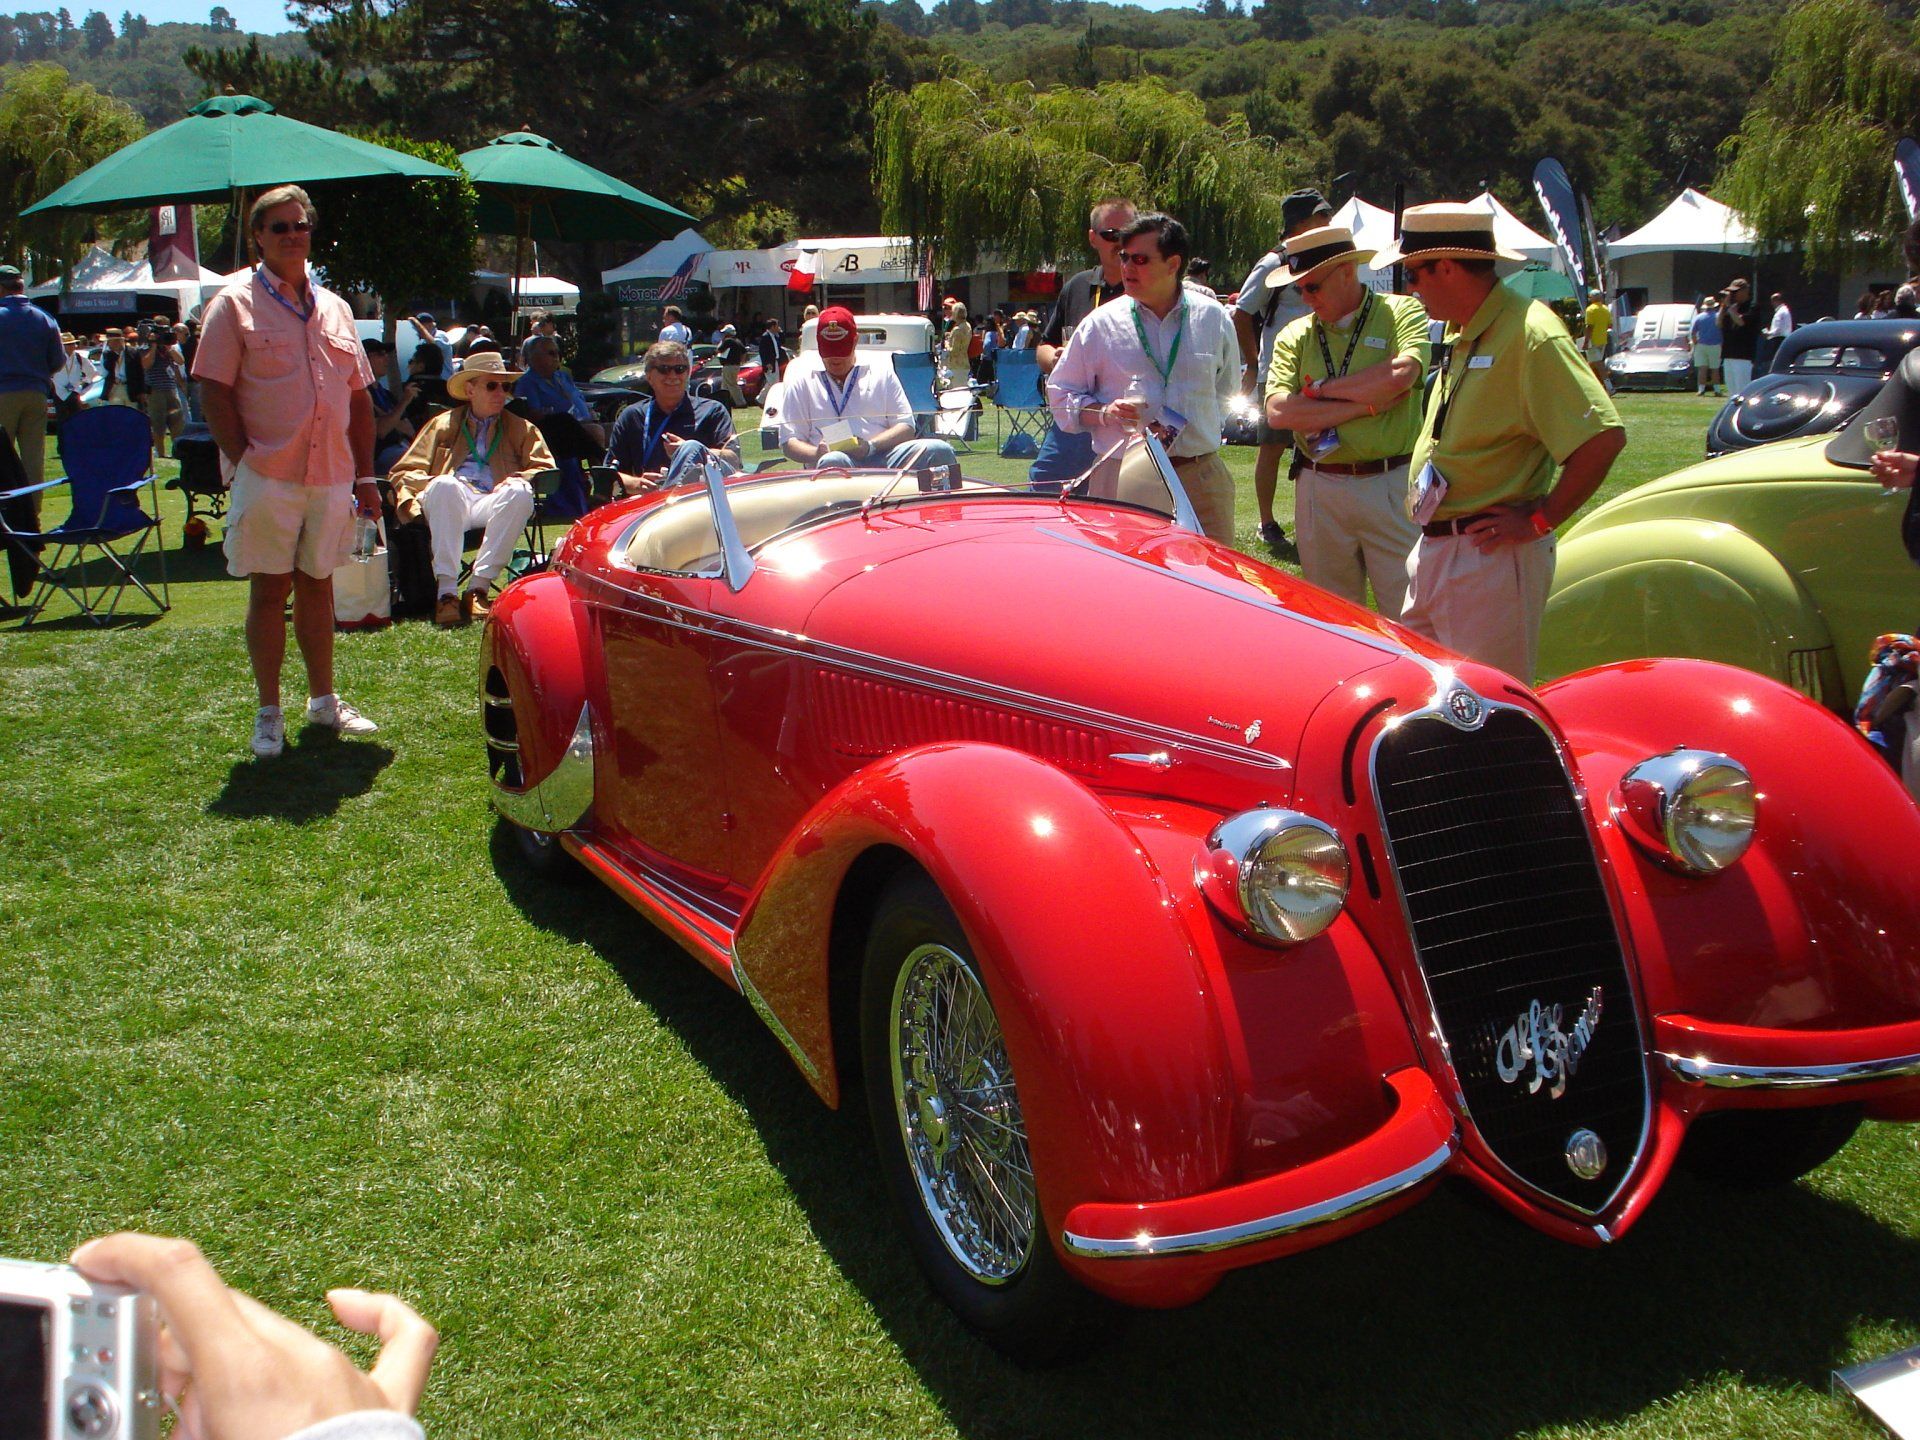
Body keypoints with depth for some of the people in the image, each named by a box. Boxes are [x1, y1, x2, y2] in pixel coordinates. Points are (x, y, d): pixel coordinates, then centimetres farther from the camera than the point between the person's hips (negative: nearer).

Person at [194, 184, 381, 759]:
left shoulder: (333, 308, 14)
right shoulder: (235, 304, -1)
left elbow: (358, 397, 16)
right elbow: (214, 392, -6)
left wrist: (365, 475, 11)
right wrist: (244, 463, -13)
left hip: (332, 477, 4)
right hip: (268, 476, -4)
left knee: (318, 584, 13)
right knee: (268, 590, 1)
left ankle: (323, 699, 24)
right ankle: (268, 713, 10)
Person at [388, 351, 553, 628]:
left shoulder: (520, 428, 29)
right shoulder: (443, 424, 26)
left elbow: (544, 468, 16)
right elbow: (403, 472, 19)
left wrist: (517, 480, -7)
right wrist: (431, 485, -5)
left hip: (495, 504, 1)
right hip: (448, 503, 0)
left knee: (520, 493, -34)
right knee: (445, 485, -37)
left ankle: (478, 587, -38)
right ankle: (446, 592, -45)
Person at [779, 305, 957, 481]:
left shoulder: (881, 372, 20)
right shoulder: (802, 380, 17)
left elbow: (906, 427, 12)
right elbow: (789, 442, 11)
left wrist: (871, 446, -9)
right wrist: (818, 454, -13)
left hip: (884, 457, 3)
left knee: (939, 451, -24)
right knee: (833, 462, -41)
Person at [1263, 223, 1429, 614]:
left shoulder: (1401, 312, 2)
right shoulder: (1295, 335, 10)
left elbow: (1401, 375, -18)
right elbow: (1278, 412, -5)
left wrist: (1321, 388, -6)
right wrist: (1368, 404, -9)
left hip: (1392, 488, -3)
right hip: (1319, 490, 3)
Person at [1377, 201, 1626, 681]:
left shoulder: (1530, 335, -17)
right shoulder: (1461, 334, 13)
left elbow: (1603, 437, -24)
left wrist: (1538, 521, -18)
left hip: (1493, 558, -9)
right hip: (1434, 550, 10)